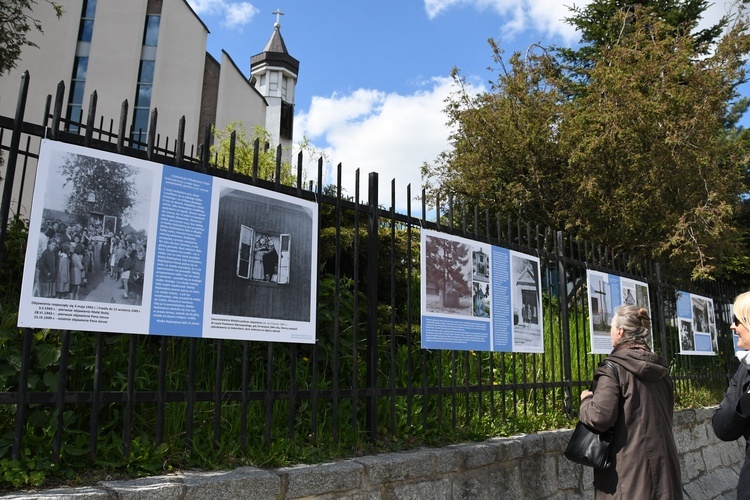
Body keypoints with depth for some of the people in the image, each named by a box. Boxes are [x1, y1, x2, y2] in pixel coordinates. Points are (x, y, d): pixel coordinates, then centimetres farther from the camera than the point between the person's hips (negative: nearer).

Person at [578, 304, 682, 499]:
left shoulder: (614, 368, -16)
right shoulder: (659, 367, 8)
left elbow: (601, 417, -22)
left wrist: (586, 400, -3)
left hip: (630, 466, -7)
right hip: (663, 461, 7)